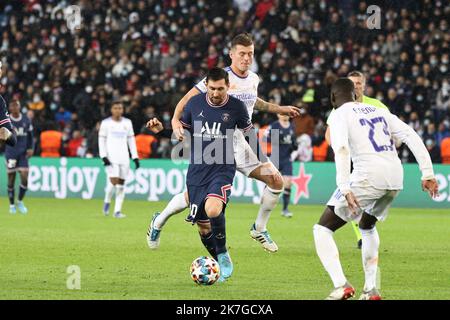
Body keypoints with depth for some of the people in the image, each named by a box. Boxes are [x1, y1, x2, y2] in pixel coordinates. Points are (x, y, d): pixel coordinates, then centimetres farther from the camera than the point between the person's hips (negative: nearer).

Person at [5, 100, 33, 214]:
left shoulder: (26, 120, 4)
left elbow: (30, 135, 13)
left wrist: (30, 148, 2)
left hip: (23, 153, 1)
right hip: (11, 152, -1)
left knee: (25, 178, -8)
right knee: (11, 180, 2)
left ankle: (20, 201, 12)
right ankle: (12, 205, 15)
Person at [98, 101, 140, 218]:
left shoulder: (127, 123, 11)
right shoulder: (106, 123, 2)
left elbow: (131, 140, 14)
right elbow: (101, 141, 1)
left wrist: (135, 157, 8)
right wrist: (104, 157, -10)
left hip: (124, 157, 3)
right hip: (111, 157, -3)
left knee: (121, 184, -1)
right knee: (114, 181, -16)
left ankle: (117, 211, 3)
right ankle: (107, 201, 10)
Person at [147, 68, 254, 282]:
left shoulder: (236, 107, -4)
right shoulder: (195, 103, 1)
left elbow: (250, 134, 12)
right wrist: (161, 129, -1)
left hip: (223, 169, -3)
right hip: (197, 170, 3)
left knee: (213, 210, -30)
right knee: (203, 225, 4)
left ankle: (223, 254, -8)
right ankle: (222, 265, 24)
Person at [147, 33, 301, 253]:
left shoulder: (253, 79, 8)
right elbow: (188, 99, -11)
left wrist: (279, 109, 32)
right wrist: (176, 121, -28)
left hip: (240, 144, 6)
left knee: (276, 181, -5)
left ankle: (259, 229, 13)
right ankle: (159, 222, 19)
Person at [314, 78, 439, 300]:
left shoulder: (339, 115, 4)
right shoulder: (379, 111, 22)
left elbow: (341, 149, -15)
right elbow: (411, 136, 12)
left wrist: (345, 189, -23)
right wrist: (427, 174, 8)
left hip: (368, 176, -6)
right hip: (396, 177, 7)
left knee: (322, 230, 3)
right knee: (367, 226, 33)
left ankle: (341, 285, -16)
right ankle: (371, 290, 25)